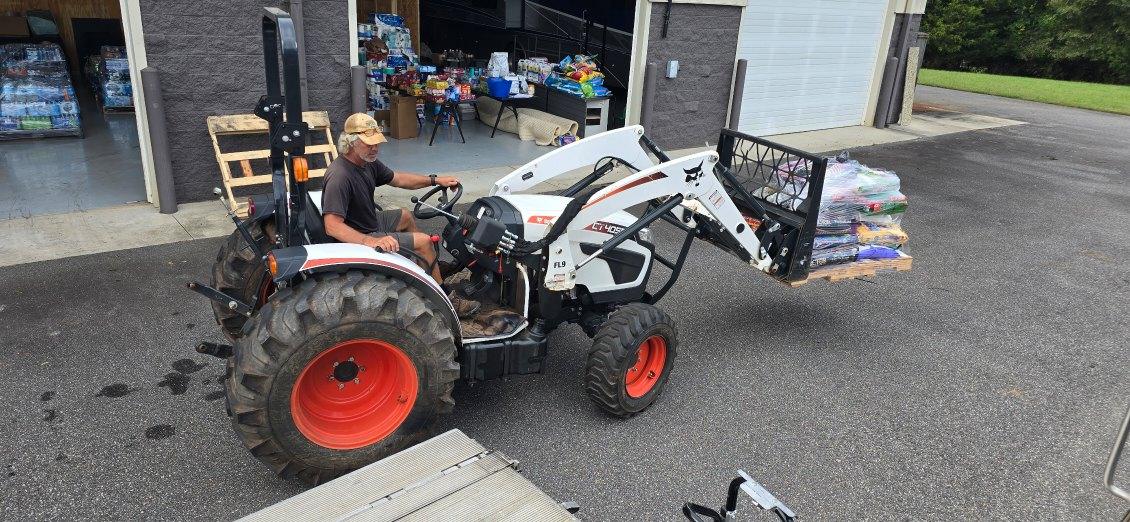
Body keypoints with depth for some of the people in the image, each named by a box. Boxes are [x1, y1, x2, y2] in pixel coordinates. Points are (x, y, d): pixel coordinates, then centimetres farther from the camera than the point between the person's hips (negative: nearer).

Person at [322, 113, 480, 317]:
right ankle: (446, 298, 1)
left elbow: (398, 179, 13)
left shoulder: (368, 162, -3)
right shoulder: (339, 176, -31)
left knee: (405, 216, 29)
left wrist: (435, 180, 7)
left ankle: (434, 266, 42)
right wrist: (371, 242, -49)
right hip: (356, 238, -10)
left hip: (369, 222, 10)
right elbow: (332, 226, -38)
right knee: (424, 241, -11)